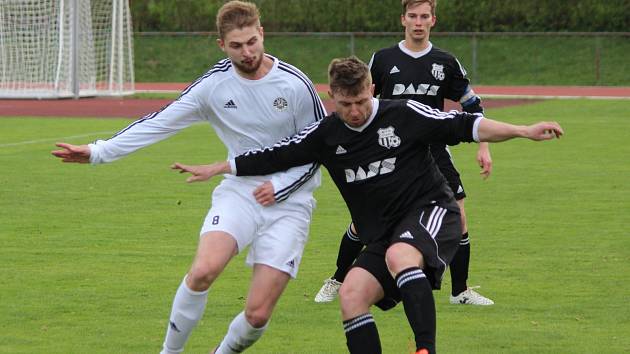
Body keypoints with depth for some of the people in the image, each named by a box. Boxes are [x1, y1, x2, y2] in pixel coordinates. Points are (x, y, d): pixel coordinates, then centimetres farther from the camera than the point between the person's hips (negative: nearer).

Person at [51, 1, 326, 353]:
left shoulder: (295, 84, -10)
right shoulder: (213, 84, -5)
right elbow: (158, 123, 0)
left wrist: (280, 186, -11)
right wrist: (98, 151, -4)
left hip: (288, 202, -1)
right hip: (239, 192, 1)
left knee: (258, 314, -10)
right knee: (203, 271, -28)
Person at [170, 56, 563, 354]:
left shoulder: (404, 115, -8)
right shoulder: (325, 134, 4)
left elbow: (466, 125, -8)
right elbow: (275, 156, 11)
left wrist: (524, 131, -17)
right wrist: (214, 169, 13)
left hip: (431, 210, -5)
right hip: (382, 233, 5)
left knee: (398, 255, -36)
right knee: (352, 293, -15)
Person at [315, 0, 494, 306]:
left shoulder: (446, 63, 2)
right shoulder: (383, 60, 0)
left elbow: (472, 106, 10)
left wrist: (483, 148, 4)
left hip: (434, 155, 1)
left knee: (457, 217, -7)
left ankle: (460, 291, 8)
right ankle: (336, 282, 19)